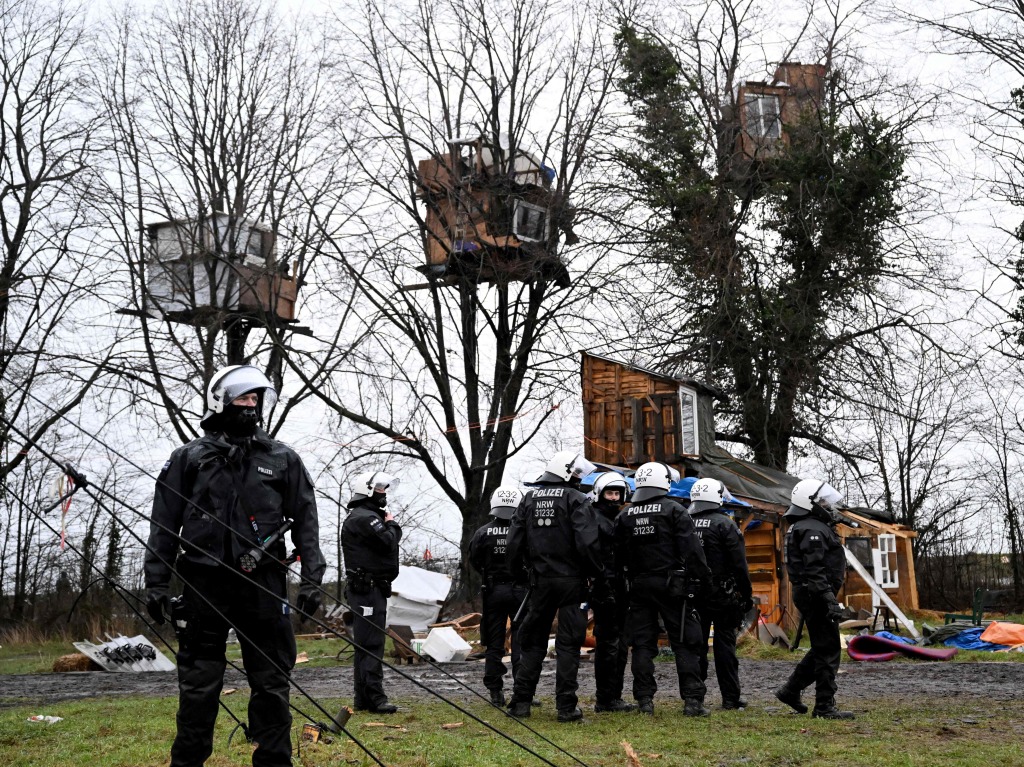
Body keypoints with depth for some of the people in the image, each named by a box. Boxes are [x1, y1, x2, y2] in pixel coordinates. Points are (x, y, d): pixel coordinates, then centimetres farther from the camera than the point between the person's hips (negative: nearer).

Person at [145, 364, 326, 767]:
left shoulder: (283, 459, 8)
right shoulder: (189, 457, 7)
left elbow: (306, 522, 7)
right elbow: (164, 525, 6)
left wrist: (312, 578, -1)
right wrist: (156, 582, 0)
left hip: (263, 586, 1)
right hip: (204, 585, 0)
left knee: (271, 684, 5)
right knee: (198, 687, 6)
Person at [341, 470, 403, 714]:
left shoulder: (368, 516, 23)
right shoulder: (364, 517, -13)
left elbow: (387, 542, 23)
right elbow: (388, 541, -20)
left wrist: (389, 525, 5)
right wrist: (392, 524, -3)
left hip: (371, 589, 11)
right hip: (368, 589, -11)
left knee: (366, 643, 12)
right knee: (371, 643, -11)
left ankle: (363, 698, 17)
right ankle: (375, 697, -12)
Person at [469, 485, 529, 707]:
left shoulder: (483, 533, -5)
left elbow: (474, 562, 6)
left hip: (493, 591, 2)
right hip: (520, 590, -1)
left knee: (494, 644, 9)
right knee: (521, 643, 2)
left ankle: (495, 691, 11)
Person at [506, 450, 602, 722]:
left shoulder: (529, 499, 8)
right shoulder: (575, 500, -8)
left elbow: (514, 542, 6)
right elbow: (587, 542, -17)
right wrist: (595, 572, -4)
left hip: (540, 580, 4)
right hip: (571, 580, -4)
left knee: (533, 641, 13)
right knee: (568, 644, 2)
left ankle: (521, 702, 14)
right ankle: (566, 707, 2)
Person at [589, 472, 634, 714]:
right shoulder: (594, 520, -8)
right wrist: (603, 588, -23)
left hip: (620, 591, 9)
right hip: (605, 590, -9)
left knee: (620, 645, 12)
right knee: (608, 644, -6)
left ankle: (614, 697, 19)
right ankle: (605, 700, -1)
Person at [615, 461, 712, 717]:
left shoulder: (624, 516, 9)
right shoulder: (674, 510, -5)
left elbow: (619, 556, 12)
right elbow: (692, 549, -11)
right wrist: (703, 579, -6)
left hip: (639, 586, 4)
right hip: (671, 585, -4)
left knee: (642, 644, 8)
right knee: (685, 643, 0)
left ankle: (645, 699, 8)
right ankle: (692, 700, -3)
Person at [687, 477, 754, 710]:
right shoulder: (724, 524, -9)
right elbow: (739, 564, -11)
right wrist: (747, 594, -3)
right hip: (721, 594, -4)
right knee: (725, 644, 2)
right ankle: (730, 698, 5)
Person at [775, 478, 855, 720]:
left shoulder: (815, 527, 19)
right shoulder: (813, 530, -16)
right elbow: (814, 572, -24)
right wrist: (830, 601, -27)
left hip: (811, 597, 11)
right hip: (816, 596, -11)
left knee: (822, 649, 17)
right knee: (828, 651, -5)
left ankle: (791, 690, 21)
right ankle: (824, 706, -1)